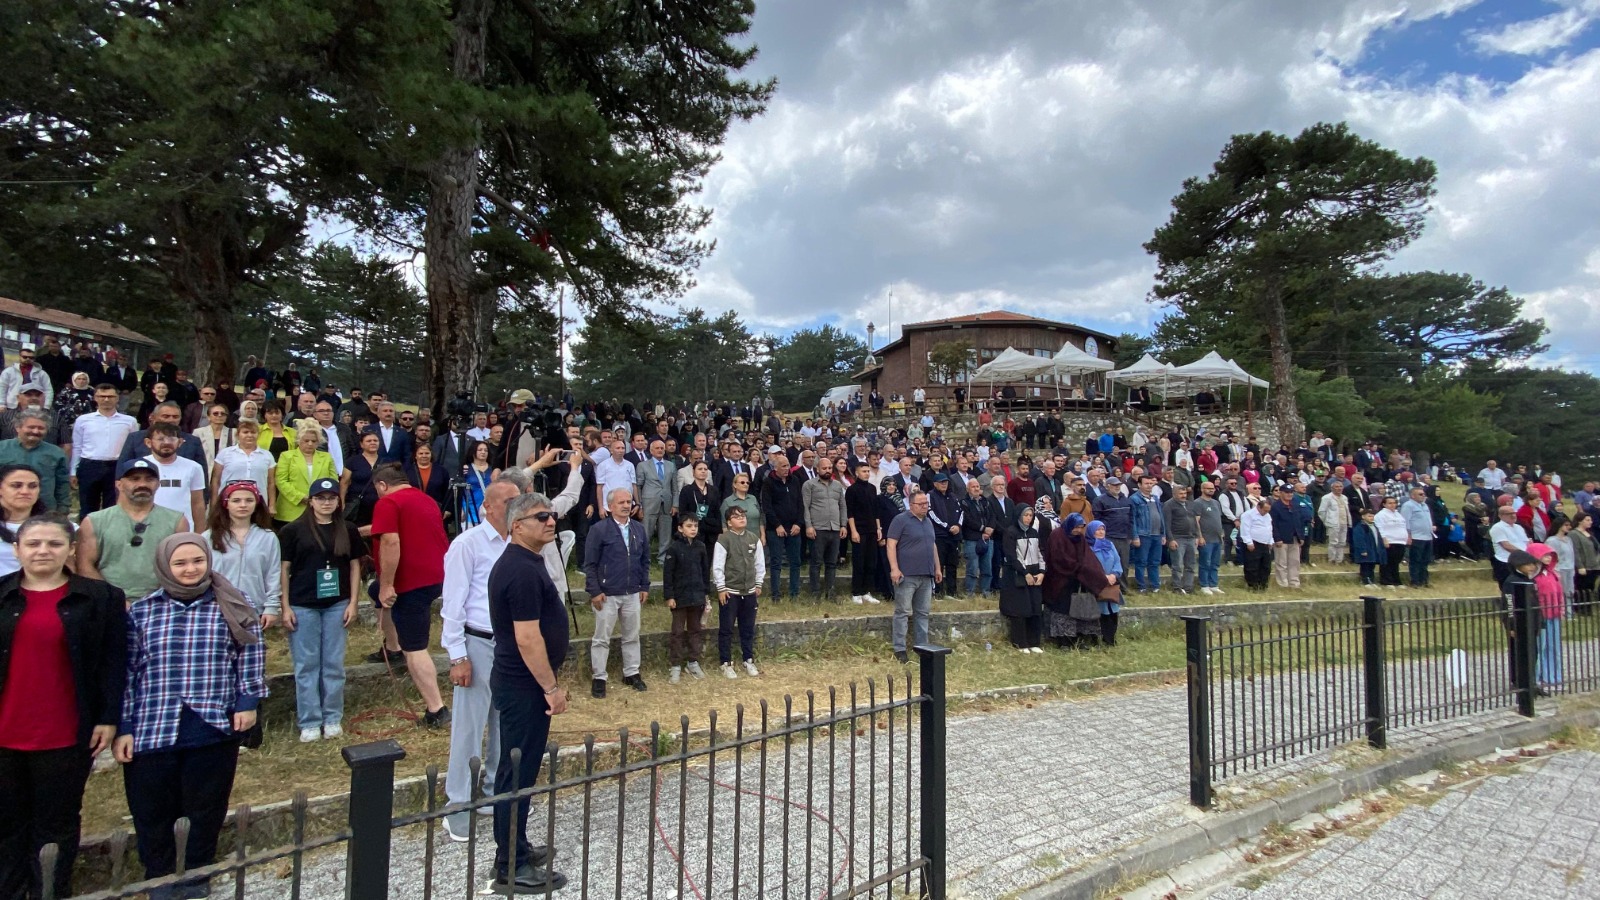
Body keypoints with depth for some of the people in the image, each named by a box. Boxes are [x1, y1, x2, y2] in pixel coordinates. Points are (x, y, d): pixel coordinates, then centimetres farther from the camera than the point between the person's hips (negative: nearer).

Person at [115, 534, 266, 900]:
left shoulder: (233, 607, -2)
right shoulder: (141, 611, 0)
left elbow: (250, 656, 1)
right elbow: (127, 672, 3)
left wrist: (248, 701, -4)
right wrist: (124, 727, 1)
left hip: (215, 728, -1)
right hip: (152, 730, 1)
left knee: (207, 809, 12)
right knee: (151, 812, 13)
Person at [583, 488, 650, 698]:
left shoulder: (639, 529, 5)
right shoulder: (599, 530, -10)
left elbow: (645, 561, 11)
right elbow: (590, 564, -9)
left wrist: (645, 587, 7)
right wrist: (595, 591, -14)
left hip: (632, 594, 5)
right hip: (606, 594, -4)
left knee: (632, 636, 14)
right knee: (602, 638, 5)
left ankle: (631, 673, 28)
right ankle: (599, 678, 17)